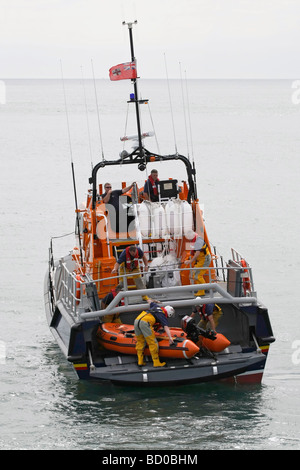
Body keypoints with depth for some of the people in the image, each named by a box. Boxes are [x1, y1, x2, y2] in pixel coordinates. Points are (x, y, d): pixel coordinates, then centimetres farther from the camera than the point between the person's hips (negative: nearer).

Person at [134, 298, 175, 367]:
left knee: (140, 342, 17)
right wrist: (170, 337, -19)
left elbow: (149, 300, 45)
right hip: (145, 322, -8)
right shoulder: (163, 316, 7)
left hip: (136, 320, 8)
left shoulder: (156, 306, 26)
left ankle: (140, 361, 19)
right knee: (153, 343, -2)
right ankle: (156, 362, -1)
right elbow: (166, 327, -10)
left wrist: (155, 301, 65)